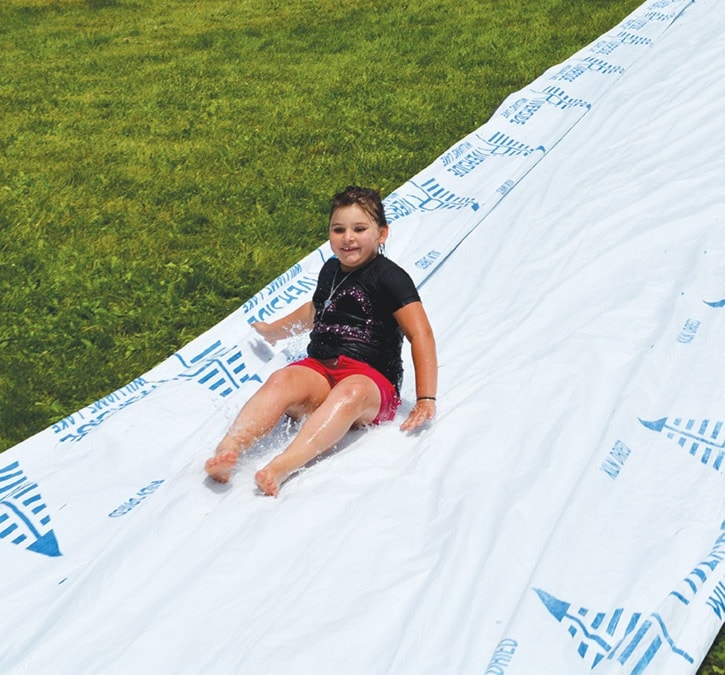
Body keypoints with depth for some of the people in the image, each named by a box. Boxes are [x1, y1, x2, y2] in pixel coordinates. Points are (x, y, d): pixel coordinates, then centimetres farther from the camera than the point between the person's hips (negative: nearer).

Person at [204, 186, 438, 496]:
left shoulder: (389, 277, -3)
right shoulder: (331, 270, 18)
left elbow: (421, 334, -10)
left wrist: (426, 399, -18)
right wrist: (274, 330, 54)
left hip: (373, 380, -5)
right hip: (320, 368, 5)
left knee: (351, 392, -41)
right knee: (282, 380, -30)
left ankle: (283, 465, -60)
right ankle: (227, 449, -49)